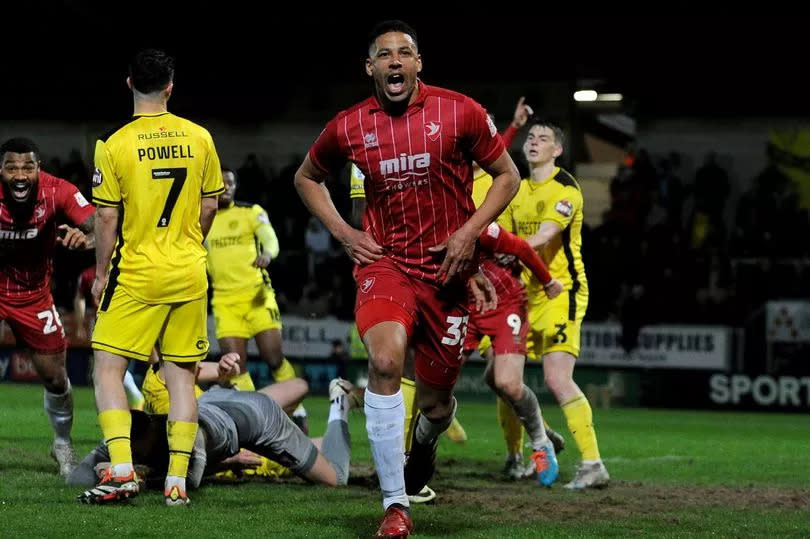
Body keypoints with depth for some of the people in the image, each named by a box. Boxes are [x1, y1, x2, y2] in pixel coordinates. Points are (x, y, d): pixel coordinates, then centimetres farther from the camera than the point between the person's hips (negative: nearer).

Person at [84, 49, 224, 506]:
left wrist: (101, 273, 4)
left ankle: (122, 470, -9)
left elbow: (108, 218, -8)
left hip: (136, 274, -3)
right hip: (189, 274, 3)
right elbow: (210, 206, 7)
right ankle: (178, 481, 6)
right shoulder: (199, 138, 0)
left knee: (108, 369, 4)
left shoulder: (114, 144, -10)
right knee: (182, 374, 8)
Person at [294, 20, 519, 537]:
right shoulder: (349, 127, 0)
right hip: (385, 262, 0)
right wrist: (342, 231, 5)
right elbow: (307, 177, 19)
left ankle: (425, 441, 49)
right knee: (385, 360, -29)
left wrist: (470, 231, -9)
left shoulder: (460, 112, -5)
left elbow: (507, 175, 4)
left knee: (436, 399, 7)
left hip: (448, 270, 0)